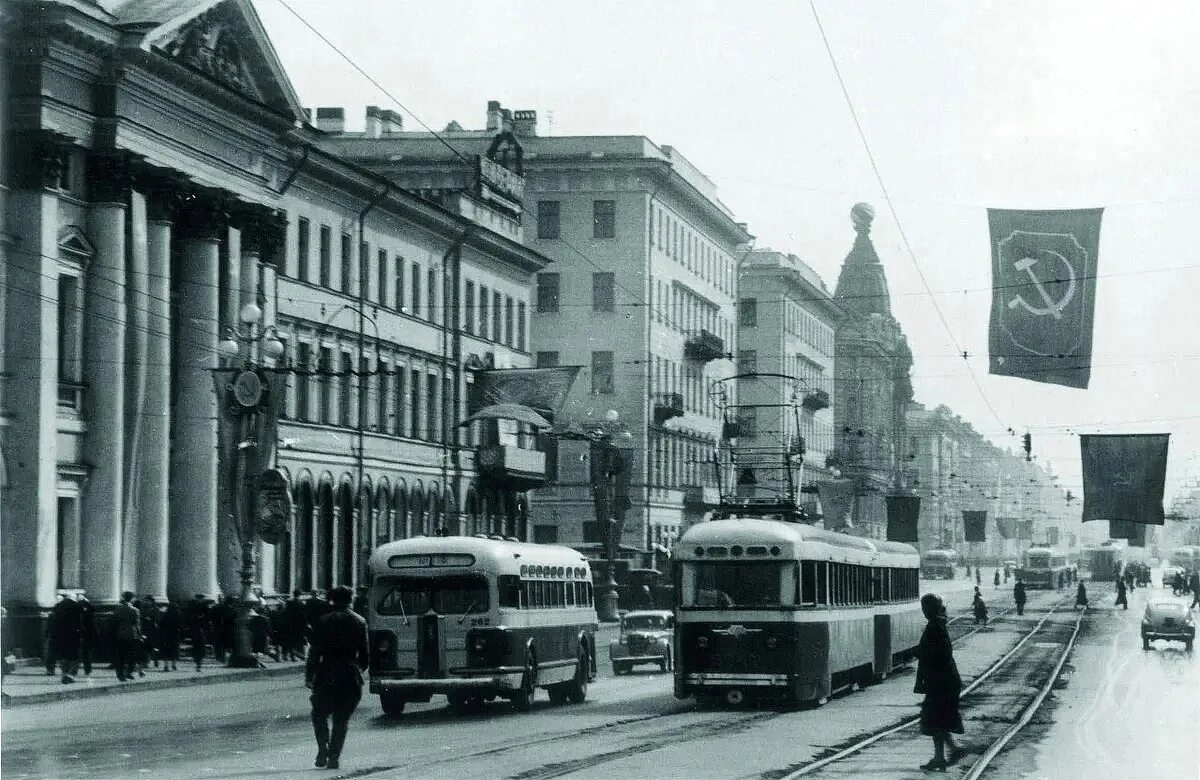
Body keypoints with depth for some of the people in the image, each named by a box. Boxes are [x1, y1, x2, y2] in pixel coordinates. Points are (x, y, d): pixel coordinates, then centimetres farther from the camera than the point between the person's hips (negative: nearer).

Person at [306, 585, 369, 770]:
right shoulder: (359, 622, 5)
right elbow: (364, 652, 6)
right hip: (351, 677, 2)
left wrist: (309, 676, -1)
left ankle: (323, 749, -7)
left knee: (319, 714, 12)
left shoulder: (323, 621, -1)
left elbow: (315, 651, -4)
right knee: (342, 719, 8)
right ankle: (334, 756, 1)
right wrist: (360, 670, 22)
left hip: (327, 676, -2)